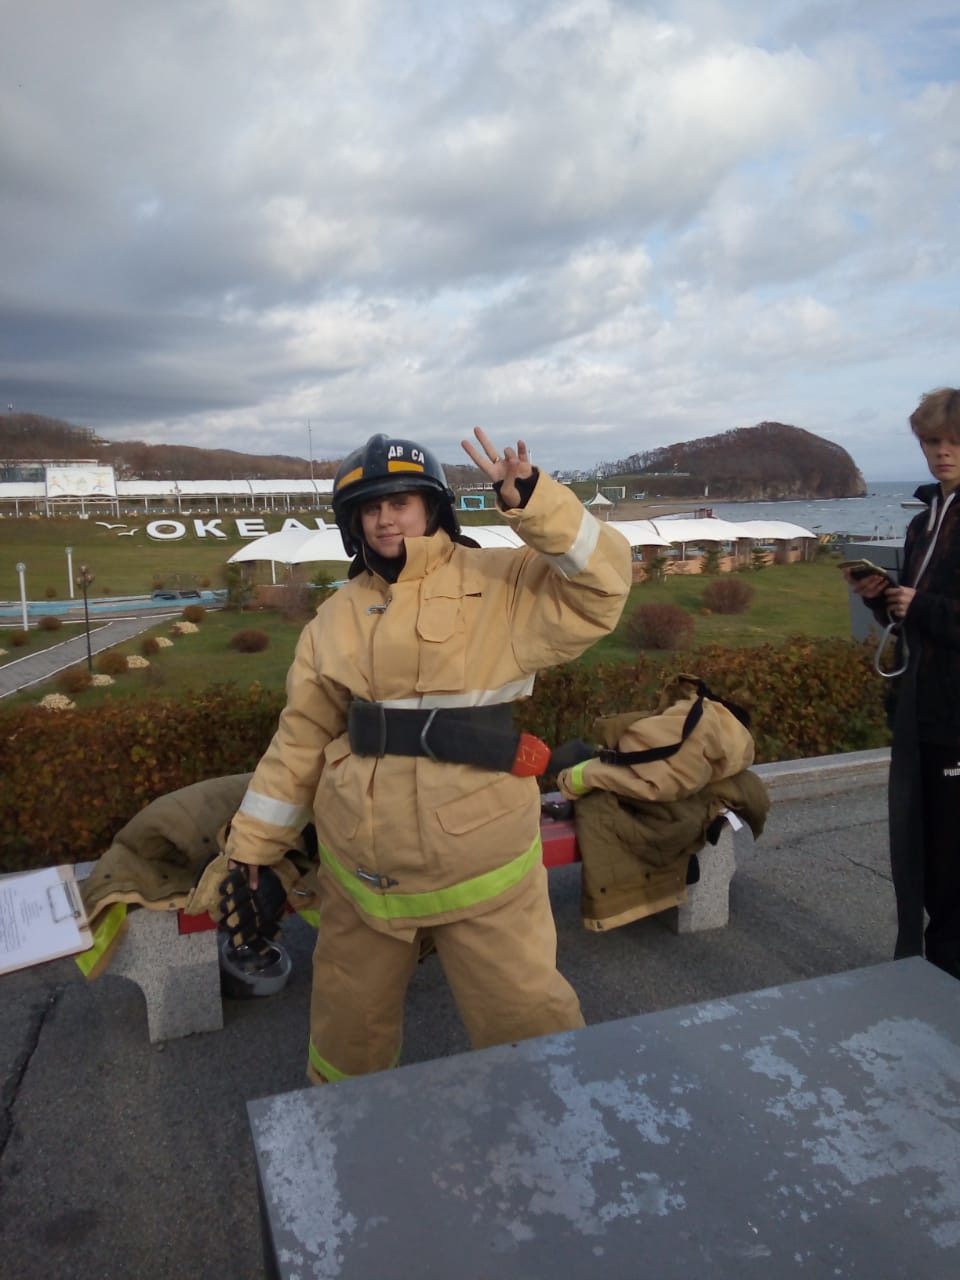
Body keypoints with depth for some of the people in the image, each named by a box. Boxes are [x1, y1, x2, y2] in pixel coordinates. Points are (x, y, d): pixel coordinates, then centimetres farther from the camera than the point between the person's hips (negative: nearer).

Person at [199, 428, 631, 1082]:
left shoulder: (502, 585, -6)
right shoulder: (337, 616, 5)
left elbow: (602, 583, -17)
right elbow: (303, 737, 9)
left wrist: (530, 500, -27)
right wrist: (255, 842, 12)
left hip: (479, 860, -4)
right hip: (359, 866, 5)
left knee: (527, 1019, 7)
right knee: (348, 1020, 24)